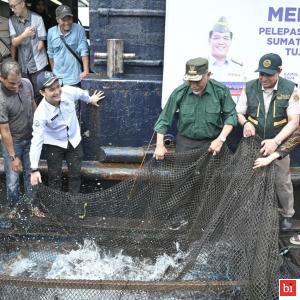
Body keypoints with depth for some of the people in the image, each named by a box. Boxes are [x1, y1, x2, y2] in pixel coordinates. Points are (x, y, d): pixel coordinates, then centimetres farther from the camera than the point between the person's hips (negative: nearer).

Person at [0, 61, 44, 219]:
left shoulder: (27, 83, -14)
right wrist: (13, 157, -19)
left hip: (30, 138, 5)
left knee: (31, 174, 16)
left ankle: (33, 204, 35)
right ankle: (14, 207, 31)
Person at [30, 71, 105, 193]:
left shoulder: (68, 91, -24)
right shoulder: (41, 113, -33)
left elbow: (81, 93, 1)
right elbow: (37, 140, -29)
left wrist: (90, 99, 23)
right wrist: (34, 169, -29)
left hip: (74, 140, 4)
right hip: (54, 144, -3)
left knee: (75, 174, 15)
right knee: (54, 177, 8)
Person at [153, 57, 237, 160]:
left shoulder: (221, 90, -11)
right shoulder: (179, 93, -11)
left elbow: (230, 115, -3)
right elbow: (164, 119, -6)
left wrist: (221, 139, -14)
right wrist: (160, 145, -12)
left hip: (212, 142, 0)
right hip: (185, 142, 0)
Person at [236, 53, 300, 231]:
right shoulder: (249, 88, -5)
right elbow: (239, 113, 4)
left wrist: (275, 141, -26)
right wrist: (245, 123, -19)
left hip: (278, 144, -2)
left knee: (282, 182, 10)